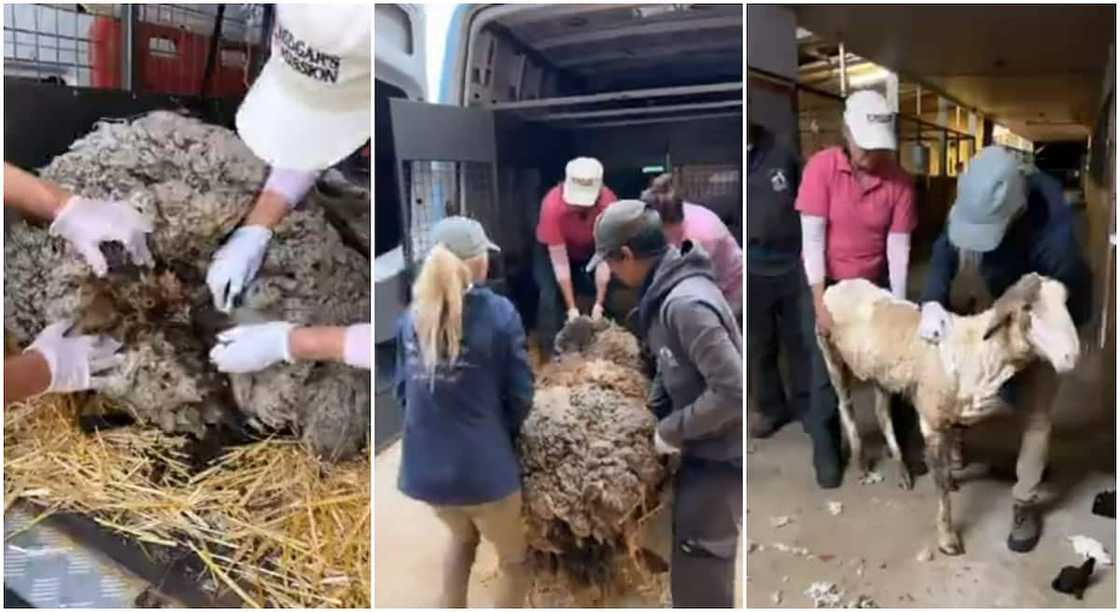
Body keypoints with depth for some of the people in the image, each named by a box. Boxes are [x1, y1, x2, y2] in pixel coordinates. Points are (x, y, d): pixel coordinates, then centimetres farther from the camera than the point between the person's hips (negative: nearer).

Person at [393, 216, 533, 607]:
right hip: (482, 467, -5)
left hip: (424, 465, 5)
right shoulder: (498, 313, -13)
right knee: (516, 562, 19)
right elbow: (519, 396, -8)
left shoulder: (412, 315, 1)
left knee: (462, 537, 33)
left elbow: (402, 389, 6)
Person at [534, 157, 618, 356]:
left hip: (591, 250, 2)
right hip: (553, 251, -2)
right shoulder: (552, 205, -39)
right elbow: (560, 263, -32)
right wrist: (571, 307, -31)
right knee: (550, 296, -21)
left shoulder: (608, 203, -35)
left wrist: (599, 302, -29)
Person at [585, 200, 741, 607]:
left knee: (699, 579, 0)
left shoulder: (687, 303, -27)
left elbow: (733, 389, -31)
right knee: (698, 571, 25)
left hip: (719, 458, -10)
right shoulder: (668, 292, 4)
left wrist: (672, 430, -19)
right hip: (703, 451, 10)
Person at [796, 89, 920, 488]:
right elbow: (812, 237, -18)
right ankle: (826, 453, 19)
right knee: (826, 371, 2)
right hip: (826, 283, -2)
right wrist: (820, 302, -21)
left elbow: (898, 246, -9)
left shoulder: (899, 181, -11)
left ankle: (903, 445, 29)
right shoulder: (821, 167, -17)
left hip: (875, 284, 2)